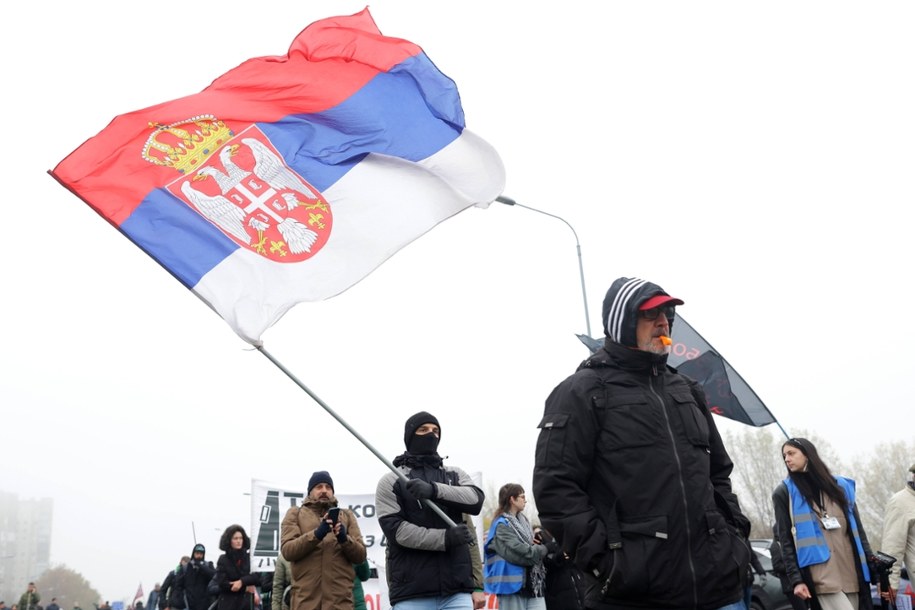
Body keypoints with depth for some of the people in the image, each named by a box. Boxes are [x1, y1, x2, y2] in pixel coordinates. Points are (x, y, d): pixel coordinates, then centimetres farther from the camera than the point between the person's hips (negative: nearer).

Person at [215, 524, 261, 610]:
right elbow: (222, 583, -7)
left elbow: (257, 576, -6)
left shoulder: (249, 558, 6)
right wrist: (246, 588, -8)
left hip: (246, 603, 1)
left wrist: (242, 581, -22)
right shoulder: (223, 560, 3)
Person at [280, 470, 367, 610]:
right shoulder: (295, 513, 14)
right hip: (305, 599, -1)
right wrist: (317, 534, -16)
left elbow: (361, 555, 9)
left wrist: (344, 539, -11)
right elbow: (287, 550, -2)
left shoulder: (347, 515, 18)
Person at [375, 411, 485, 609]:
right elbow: (395, 529, -6)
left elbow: (476, 499, -4)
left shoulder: (455, 475, 16)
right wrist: (445, 538, -16)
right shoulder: (391, 481, 6)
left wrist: (434, 490, -20)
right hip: (411, 592, -2)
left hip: (457, 589, 3)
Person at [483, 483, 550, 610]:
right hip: (513, 586, -7)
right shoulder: (501, 525, -9)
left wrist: (540, 541, -5)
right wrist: (546, 548, -8)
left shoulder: (523, 521, 15)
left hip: (533, 584, 7)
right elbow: (521, 553, -19)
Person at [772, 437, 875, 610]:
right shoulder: (784, 493, 7)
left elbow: (858, 531, 16)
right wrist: (796, 579, -8)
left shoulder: (841, 485, 16)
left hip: (852, 574, 4)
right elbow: (785, 540, 2)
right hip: (823, 577, -4)